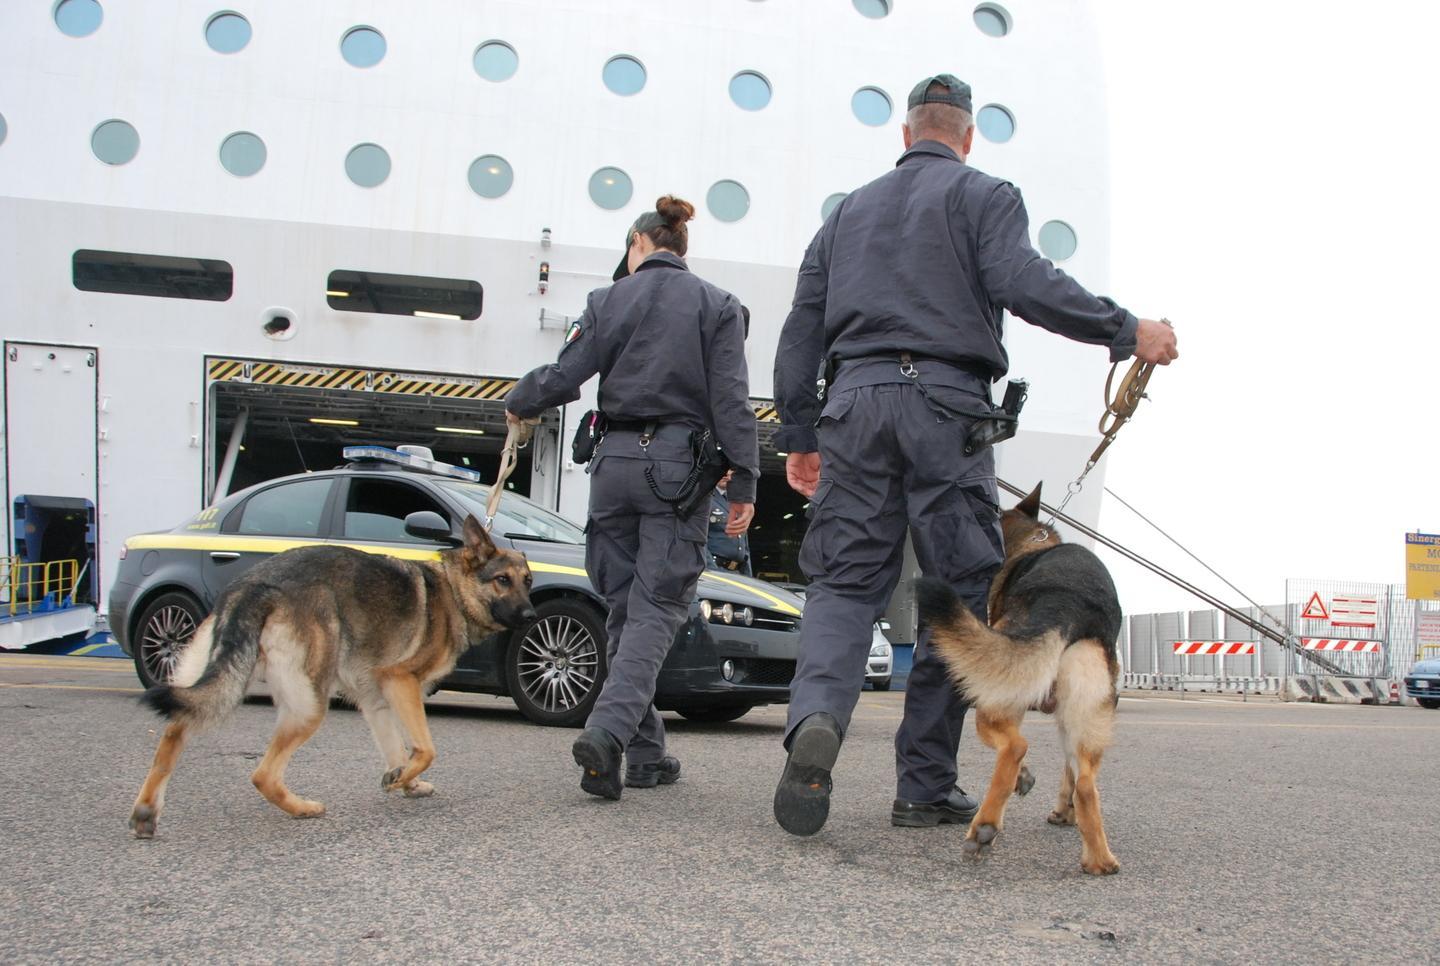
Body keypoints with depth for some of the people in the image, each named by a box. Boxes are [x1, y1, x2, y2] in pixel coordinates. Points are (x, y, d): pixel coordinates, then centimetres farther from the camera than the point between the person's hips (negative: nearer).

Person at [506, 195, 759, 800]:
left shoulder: (609, 300, 8)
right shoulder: (717, 306, 6)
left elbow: (564, 377, 3)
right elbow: (731, 401, -3)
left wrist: (517, 403, 23)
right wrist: (744, 484, -4)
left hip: (616, 460, 2)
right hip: (679, 465, -2)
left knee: (624, 607, 9)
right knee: (657, 607, -3)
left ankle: (646, 755, 9)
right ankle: (608, 730, -23)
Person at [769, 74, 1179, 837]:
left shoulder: (850, 211, 23)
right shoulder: (984, 196, 9)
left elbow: (801, 330, 19)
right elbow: (1022, 282, -11)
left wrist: (798, 434, 21)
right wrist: (1126, 331, -5)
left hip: (854, 401, 4)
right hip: (945, 402, -3)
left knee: (844, 583, 2)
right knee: (960, 595, 3)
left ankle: (815, 719, -27)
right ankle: (925, 786, 4)